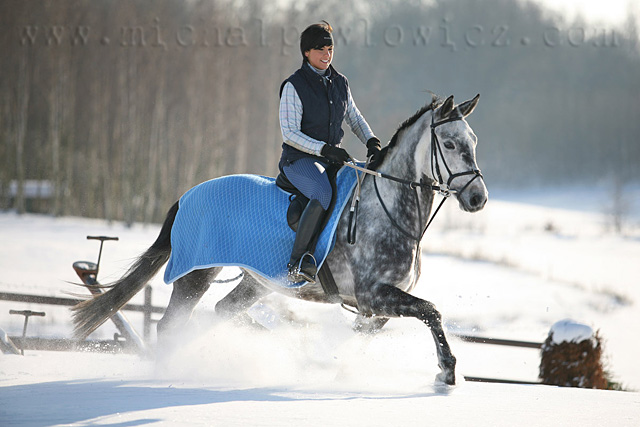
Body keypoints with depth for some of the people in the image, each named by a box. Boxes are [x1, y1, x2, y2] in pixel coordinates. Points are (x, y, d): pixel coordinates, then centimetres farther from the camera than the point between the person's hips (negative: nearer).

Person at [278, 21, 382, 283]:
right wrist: (325, 149, -24)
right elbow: (289, 133, -14)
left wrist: (372, 142, 3)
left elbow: (355, 119, 22)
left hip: (334, 159, 7)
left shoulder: (340, 83, 11)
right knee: (323, 194, -37)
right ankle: (297, 262, -33)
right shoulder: (294, 86, -8)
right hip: (299, 160, -7)